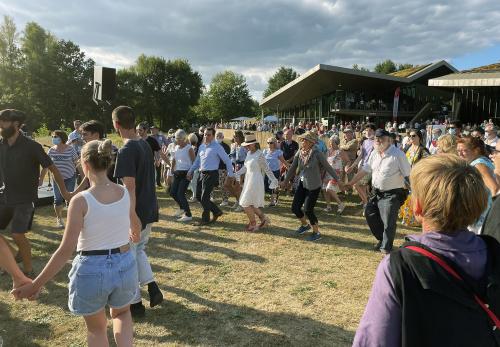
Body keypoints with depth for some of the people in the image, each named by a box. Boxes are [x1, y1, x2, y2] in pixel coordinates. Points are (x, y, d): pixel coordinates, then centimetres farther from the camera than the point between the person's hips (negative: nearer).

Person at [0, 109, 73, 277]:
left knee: (17, 234, -13)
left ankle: (28, 270, 5)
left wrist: (64, 192, -6)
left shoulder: (31, 147, -13)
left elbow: (52, 168, -8)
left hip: (24, 199, -6)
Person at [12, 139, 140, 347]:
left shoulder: (81, 201, -17)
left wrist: (36, 285, -8)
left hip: (92, 270, -3)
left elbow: (66, 250, -17)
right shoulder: (125, 194, -5)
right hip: (124, 266, 3)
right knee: (121, 313, 33)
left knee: (96, 328, 25)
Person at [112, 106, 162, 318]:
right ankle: (152, 288, 18)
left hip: (135, 213, -8)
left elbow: (130, 187, -24)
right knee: (139, 250, 25)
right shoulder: (146, 145, 7)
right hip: (150, 210, 8)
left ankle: (135, 303, 20)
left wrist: (132, 216, -25)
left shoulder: (126, 151, -20)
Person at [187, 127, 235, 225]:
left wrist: (230, 174, -3)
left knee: (204, 197, -5)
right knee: (198, 196, 9)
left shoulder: (217, 147, -8)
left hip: (211, 174, -7)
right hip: (202, 174, 7)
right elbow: (197, 161, 21)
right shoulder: (201, 146, 12)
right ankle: (216, 211, 24)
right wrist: (190, 171, 14)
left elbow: (227, 160, -4)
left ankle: (206, 219, 13)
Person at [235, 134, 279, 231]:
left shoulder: (259, 155, -16)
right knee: (250, 203, 12)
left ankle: (253, 224, 11)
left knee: (246, 203, -4)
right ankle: (263, 218, 26)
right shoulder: (249, 153, 7)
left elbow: (267, 169, -14)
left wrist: (274, 180, -18)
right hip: (248, 180, 8)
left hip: (255, 181, -8)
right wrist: (235, 174, 17)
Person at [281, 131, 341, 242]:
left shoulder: (317, 154, -17)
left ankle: (316, 233, 17)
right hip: (302, 184, 6)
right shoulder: (299, 153, -1)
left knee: (308, 210, -6)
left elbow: (328, 167, -12)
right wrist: (285, 181, 17)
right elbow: (293, 168, 10)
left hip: (314, 186, -6)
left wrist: (338, 180, -11)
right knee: (295, 207, 7)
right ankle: (305, 225, 36)